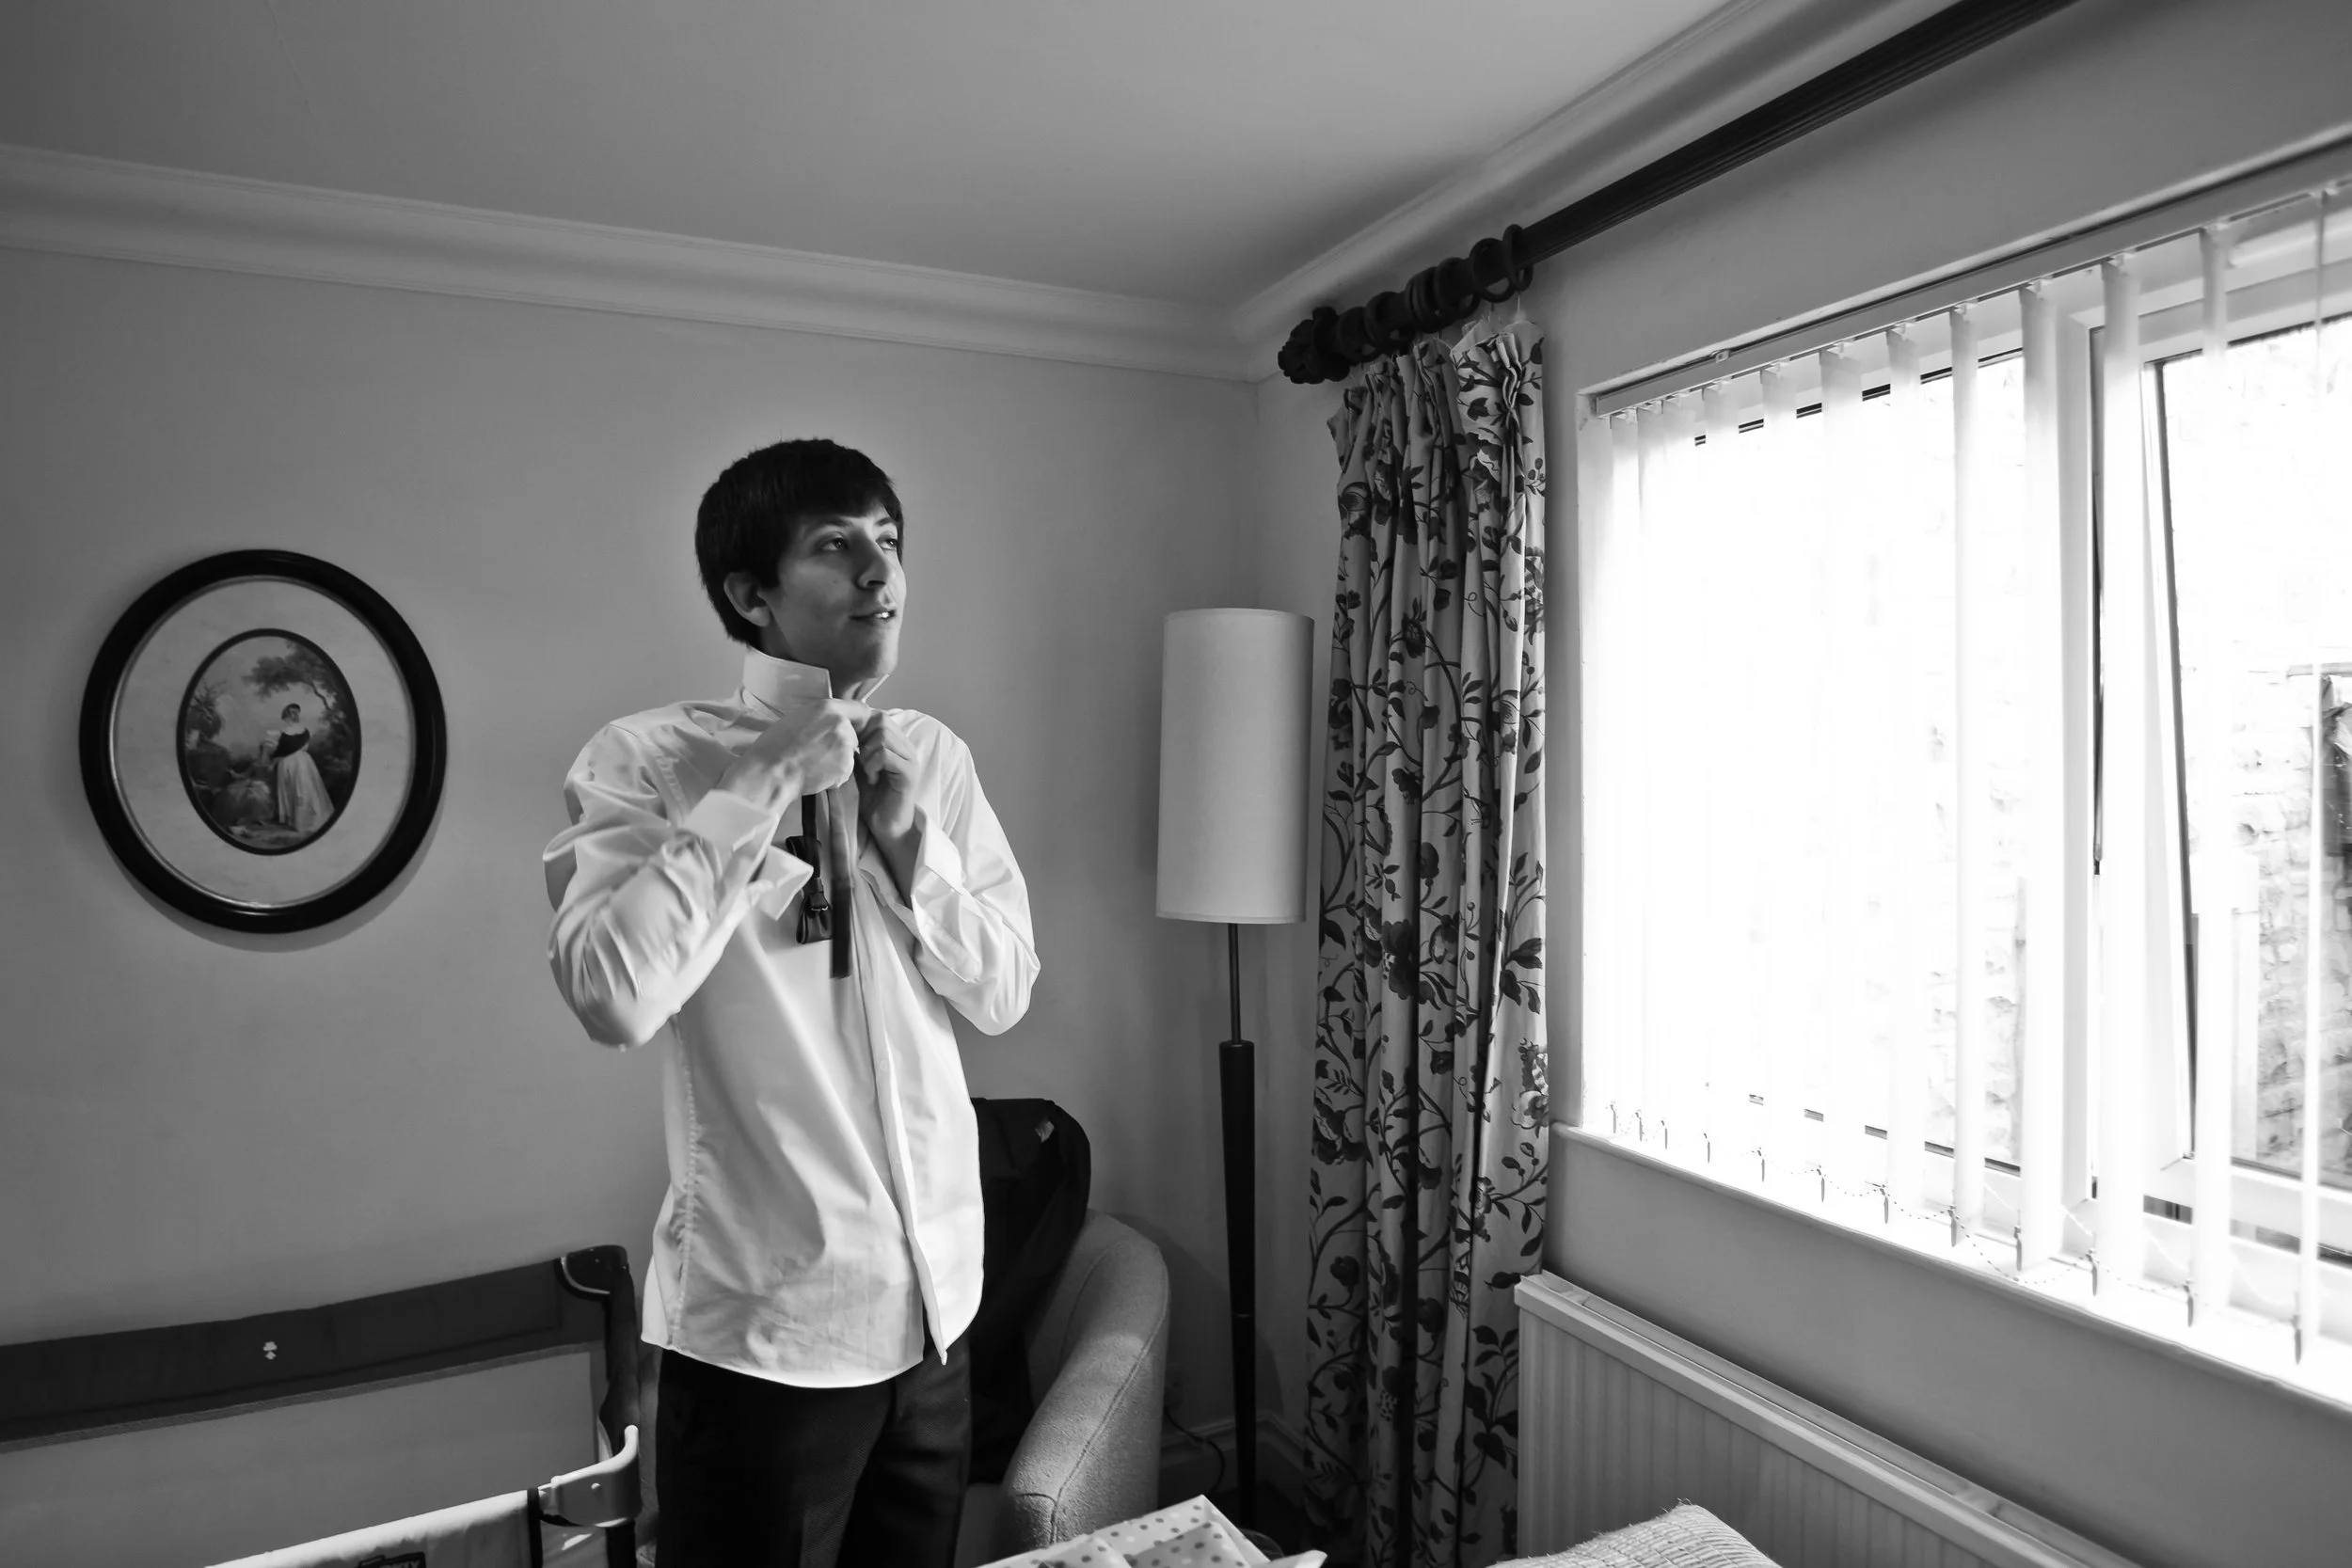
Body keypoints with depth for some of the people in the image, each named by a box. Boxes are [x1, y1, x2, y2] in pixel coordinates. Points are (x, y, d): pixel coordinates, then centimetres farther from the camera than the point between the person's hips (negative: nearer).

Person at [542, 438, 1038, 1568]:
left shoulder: (935, 757, 2)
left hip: (931, 1301, 5)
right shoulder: (649, 761, -11)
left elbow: (1004, 993, 2)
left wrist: (909, 841, -12)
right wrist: (764, 783, -22)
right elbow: (613, 999, -26)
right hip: (766, 1323, -5)